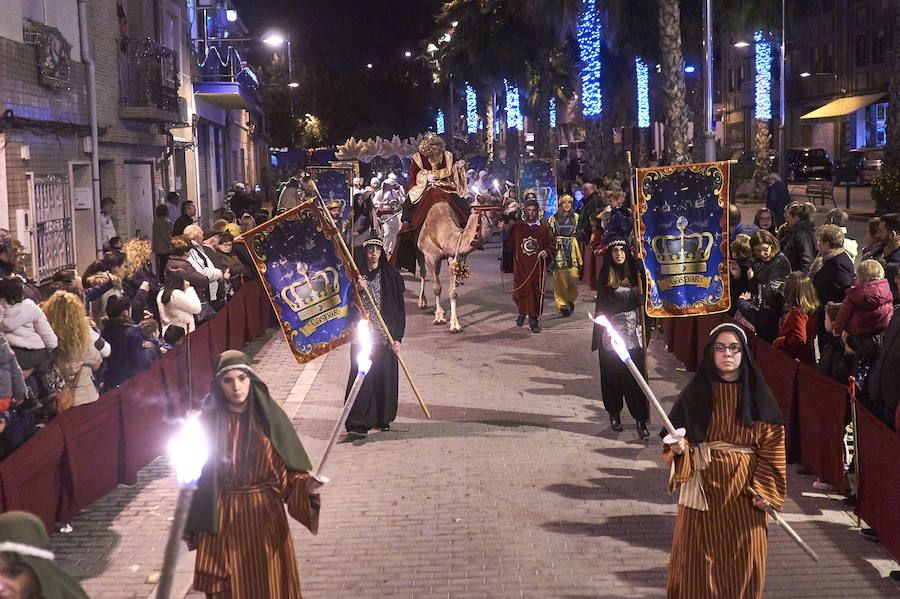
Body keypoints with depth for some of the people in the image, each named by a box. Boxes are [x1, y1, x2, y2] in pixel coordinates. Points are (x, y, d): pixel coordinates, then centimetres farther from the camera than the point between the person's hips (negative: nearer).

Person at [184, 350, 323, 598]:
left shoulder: (269, 417, -5)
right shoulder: (208, 420, -4)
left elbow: (289, 472, -5)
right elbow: (196, 474, 0)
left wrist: (306, 486, -26)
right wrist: (192, 530, 0)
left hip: (264, 514, 0)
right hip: (222, 519, 0)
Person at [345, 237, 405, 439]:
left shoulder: (391, 275, 3)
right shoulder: (356, 274, 5)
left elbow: (399, 308, 2)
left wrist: (397, 337, -4)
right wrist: (357, 290, -14)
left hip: (385, 335, 1)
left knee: (384, 376, 4)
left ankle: (382, 419, 21)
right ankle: (358, 424, -10)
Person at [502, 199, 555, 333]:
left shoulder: (543, 228, 7)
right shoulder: (516, 227, 6)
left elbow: (552, 244, 12)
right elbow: (509, 247, 5)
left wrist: (546, 252, -8)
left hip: (537, 266, 0)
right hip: (520, 266, 0)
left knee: (535, 292, -2)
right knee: (520, 291, 3)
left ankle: (533, 319, 9)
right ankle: (522, 312, 32)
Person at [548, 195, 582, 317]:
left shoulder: (576, 217, 9)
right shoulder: (554, 218, 6)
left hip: (572, 247, 1)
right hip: (558, 248, -1)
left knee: (573, 275, -7)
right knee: (560, 276, -5)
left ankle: (570, 300, 15)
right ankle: (563, 305, 0)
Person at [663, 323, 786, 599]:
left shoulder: (757, 394, 0)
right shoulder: (696, 392, 0)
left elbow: (772, 445, -1)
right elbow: (679, 438, 3)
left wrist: (763, 491, -8)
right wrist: (678, 447, -21)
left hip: (745, 490, 0)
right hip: (705, 488, 0)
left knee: (743, 559, 5)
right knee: (700, 559, 2)